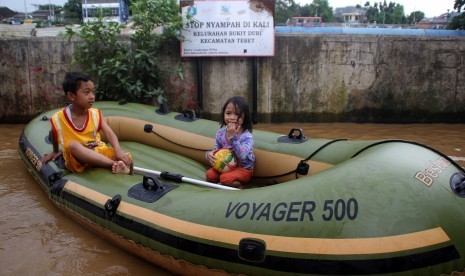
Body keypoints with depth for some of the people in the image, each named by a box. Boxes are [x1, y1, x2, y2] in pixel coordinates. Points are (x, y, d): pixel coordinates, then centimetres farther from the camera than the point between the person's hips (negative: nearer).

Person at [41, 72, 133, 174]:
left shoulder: (95, 114, -7)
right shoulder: (58, 119, -12)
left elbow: (109, 133, -18)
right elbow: (53, 134, 10)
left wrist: (118, 150, -36)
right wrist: (56, 151, 25)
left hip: (98, 153, 1)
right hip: (76, 160, -1)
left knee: (126, 159, -26)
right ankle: (114, 165, -42)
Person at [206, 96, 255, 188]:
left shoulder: (246, 136, -22)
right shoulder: (220, 133, -5)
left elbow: (242, 156, -35)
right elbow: (216, 150, 6)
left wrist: (233, 136, -36)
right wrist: (209, 154, -19)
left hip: (243, 168, -6)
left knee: (225, 178, -28)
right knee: (210, 174, -13)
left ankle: (240, 184, 1)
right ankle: (235, 181, 0)